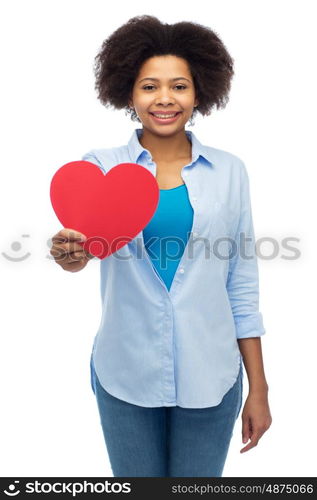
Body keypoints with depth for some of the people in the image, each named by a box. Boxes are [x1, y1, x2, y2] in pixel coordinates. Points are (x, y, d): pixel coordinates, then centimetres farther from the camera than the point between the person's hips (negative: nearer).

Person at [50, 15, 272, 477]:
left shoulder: (229, 171, 1)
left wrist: (259, 389, 2)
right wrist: (72, 253, -44)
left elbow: (242, 286, 2)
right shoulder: (102, 165, -1)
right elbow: (84, 231, -20)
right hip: (126, 374, 0)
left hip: (210, 375, 1)